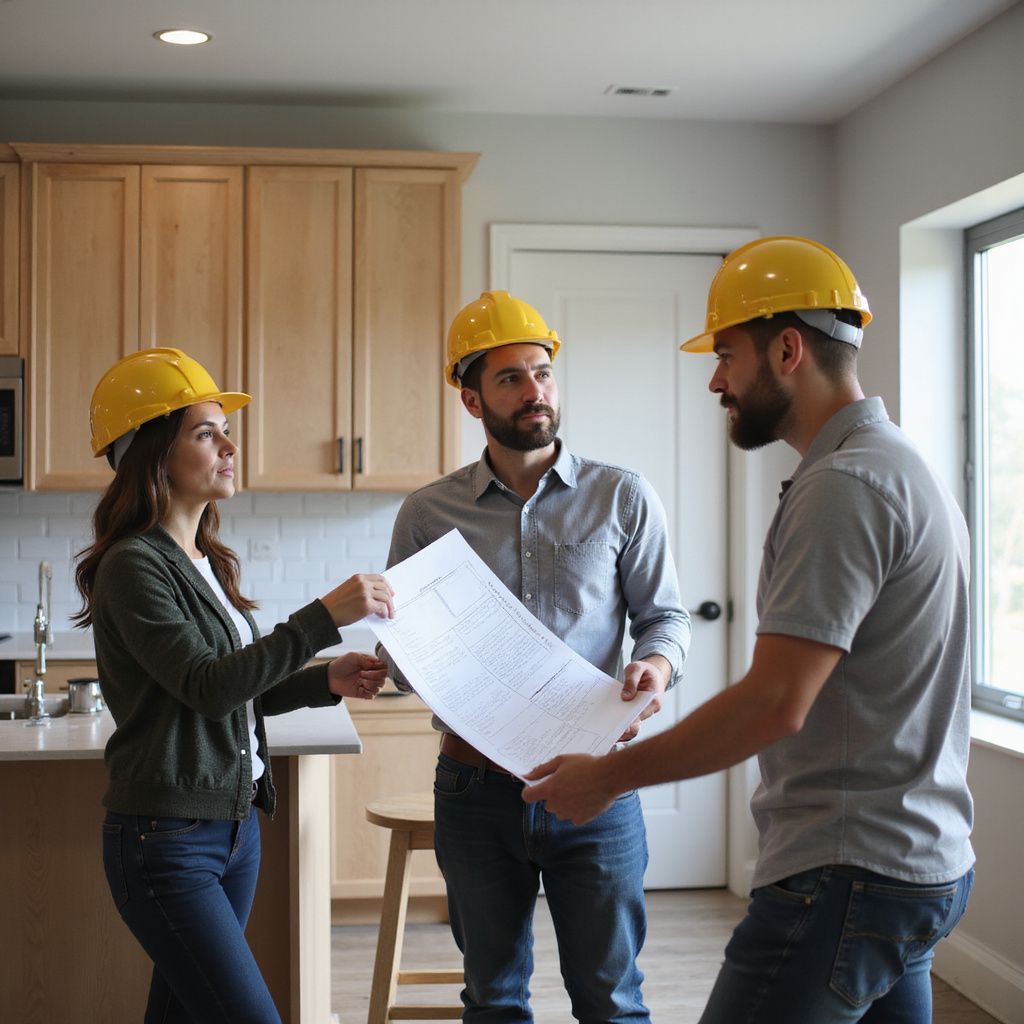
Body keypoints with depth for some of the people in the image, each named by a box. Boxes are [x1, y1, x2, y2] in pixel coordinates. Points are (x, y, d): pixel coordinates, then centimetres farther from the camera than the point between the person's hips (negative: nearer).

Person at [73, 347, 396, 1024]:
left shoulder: (209, 562, 11)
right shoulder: (134, 566, -14)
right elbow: (206, 687, -23)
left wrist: (326, 682, 0)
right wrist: (325, 617, -26)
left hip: (235, 822, 8)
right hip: (166, 838, -8)